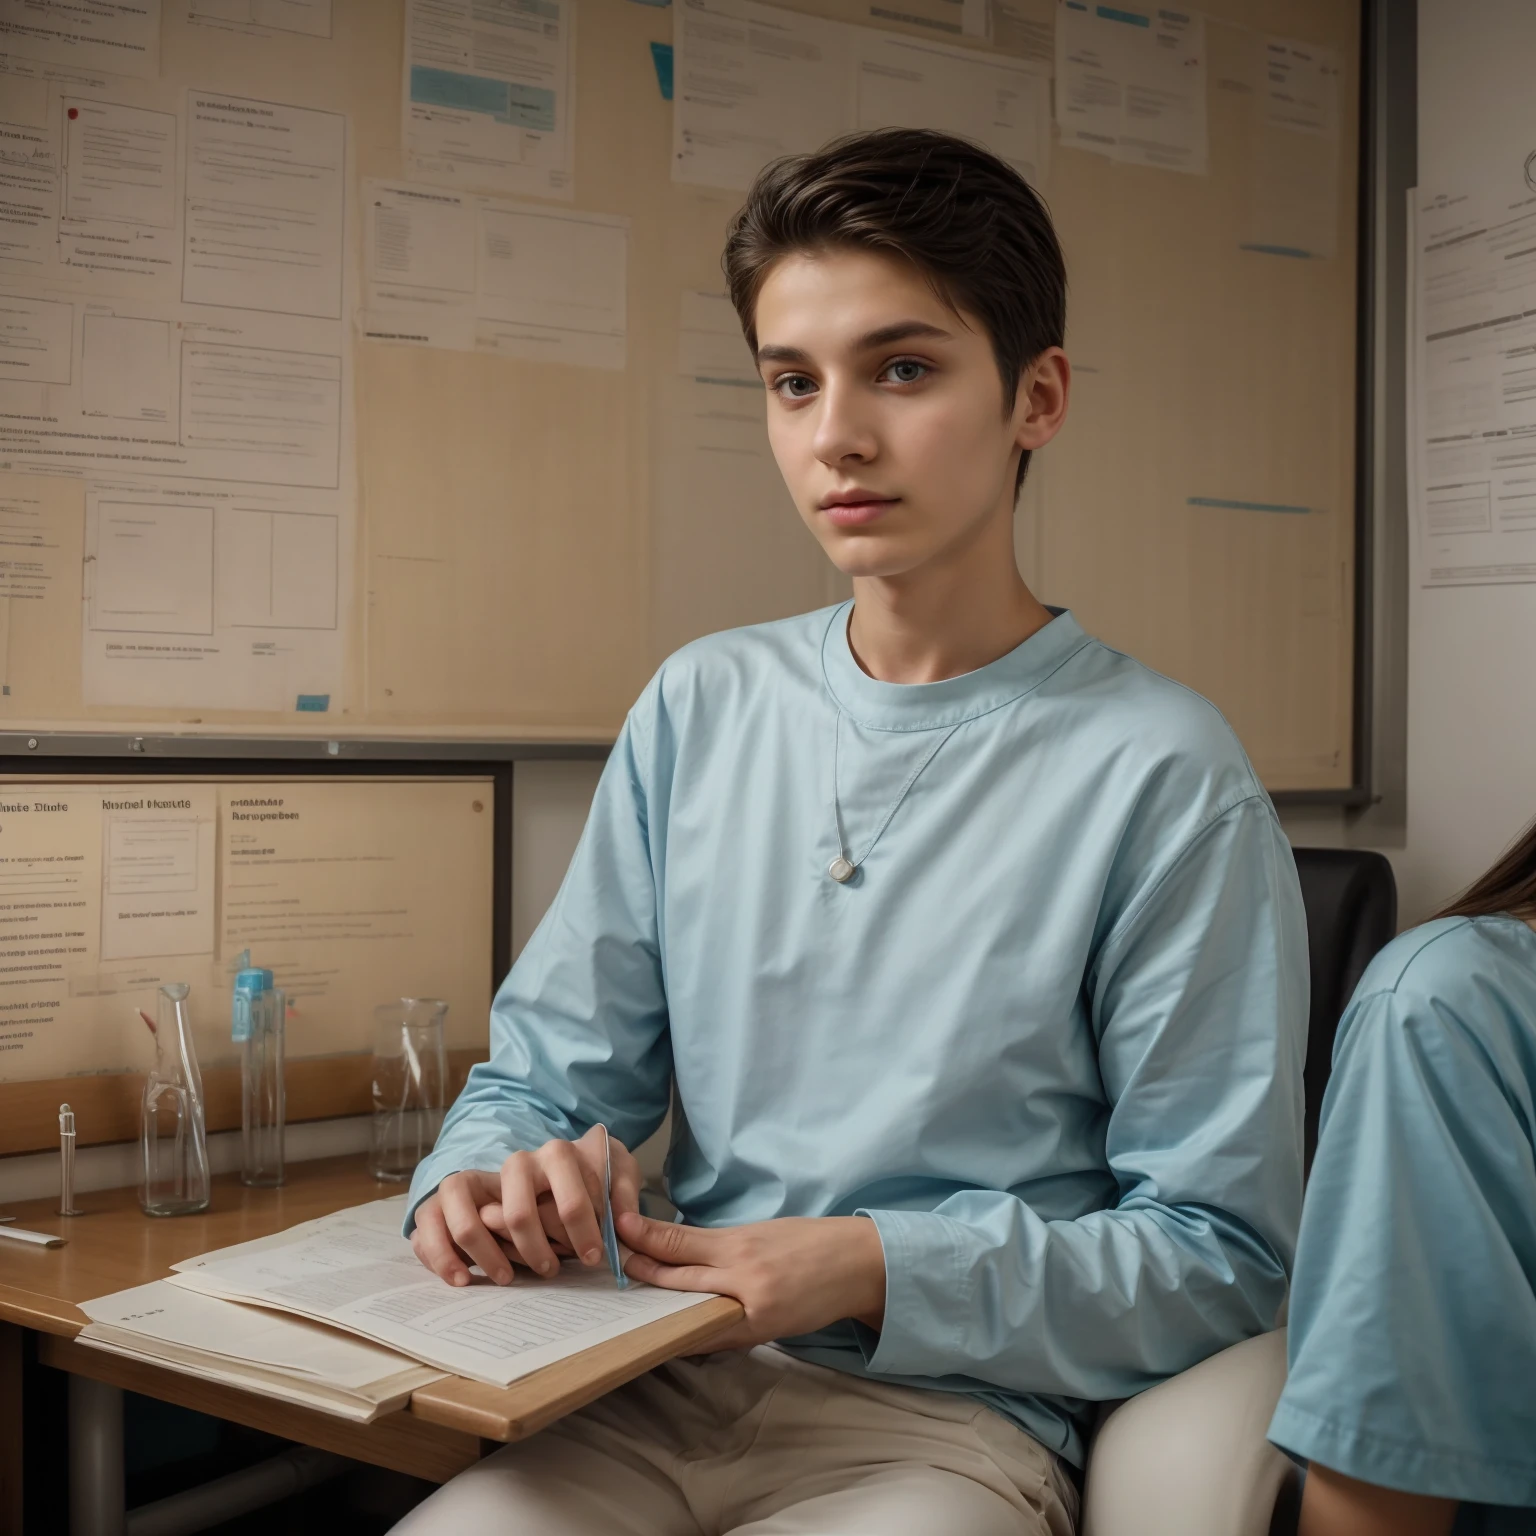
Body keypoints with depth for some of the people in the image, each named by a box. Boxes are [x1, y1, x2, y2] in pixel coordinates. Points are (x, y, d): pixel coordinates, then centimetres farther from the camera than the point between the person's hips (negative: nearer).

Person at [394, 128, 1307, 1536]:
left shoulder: (1160, 774, -8)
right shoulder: (699, 708, 7)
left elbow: (1222, 1251, -6)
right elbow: (542, 1074, 11)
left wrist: (881, 1270, -17)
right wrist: (484, 1180, -12)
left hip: (957, 1415, -3)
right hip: (666, 1391, 3)